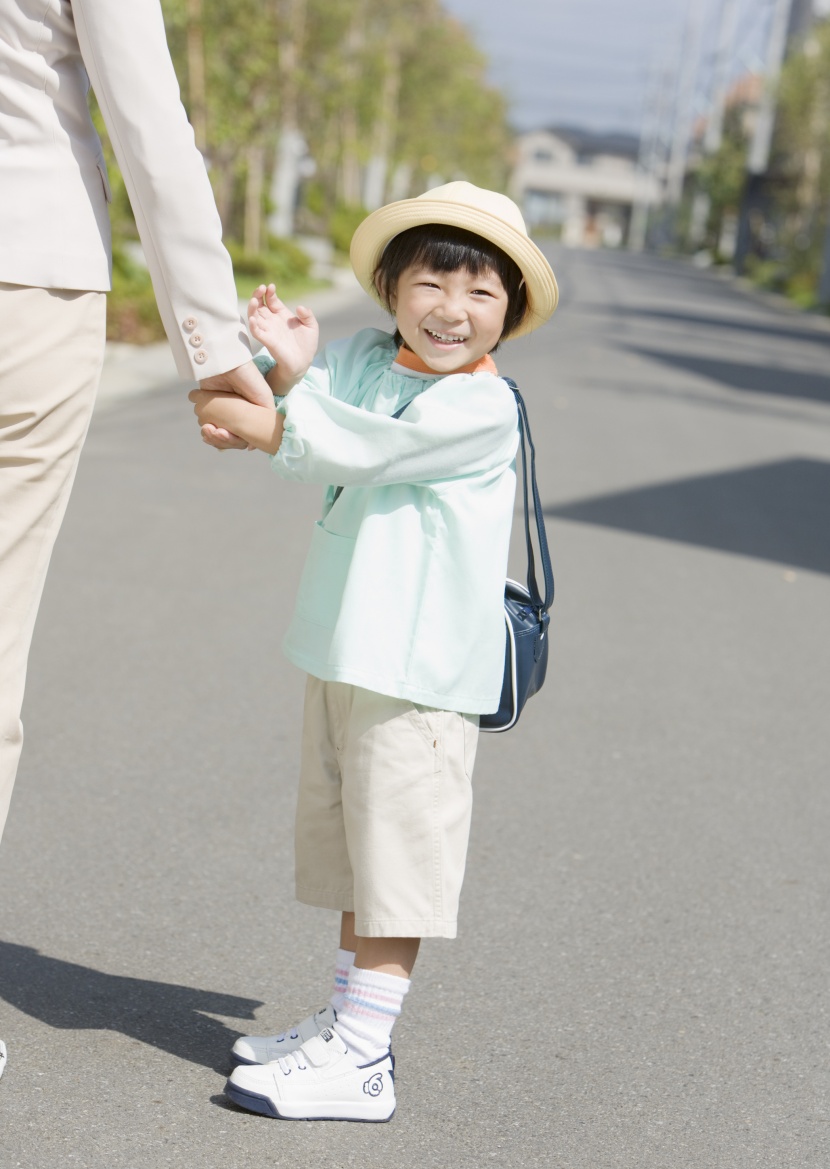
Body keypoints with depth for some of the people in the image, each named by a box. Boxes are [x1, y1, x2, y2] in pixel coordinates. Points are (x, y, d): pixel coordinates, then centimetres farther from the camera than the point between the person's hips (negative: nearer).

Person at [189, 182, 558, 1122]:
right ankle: (347, 1019, 32)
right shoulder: (362, 358, 7)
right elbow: (305, 463, 6)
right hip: (341, 649, 8)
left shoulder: (484, 408, -15)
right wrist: (292, 369, -9)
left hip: (418, 670, -8)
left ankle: (359, 1061, 2)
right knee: (347, 838, 17)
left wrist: (263, 422, -15)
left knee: (396, 849, -4)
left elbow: (360, 449, -21)